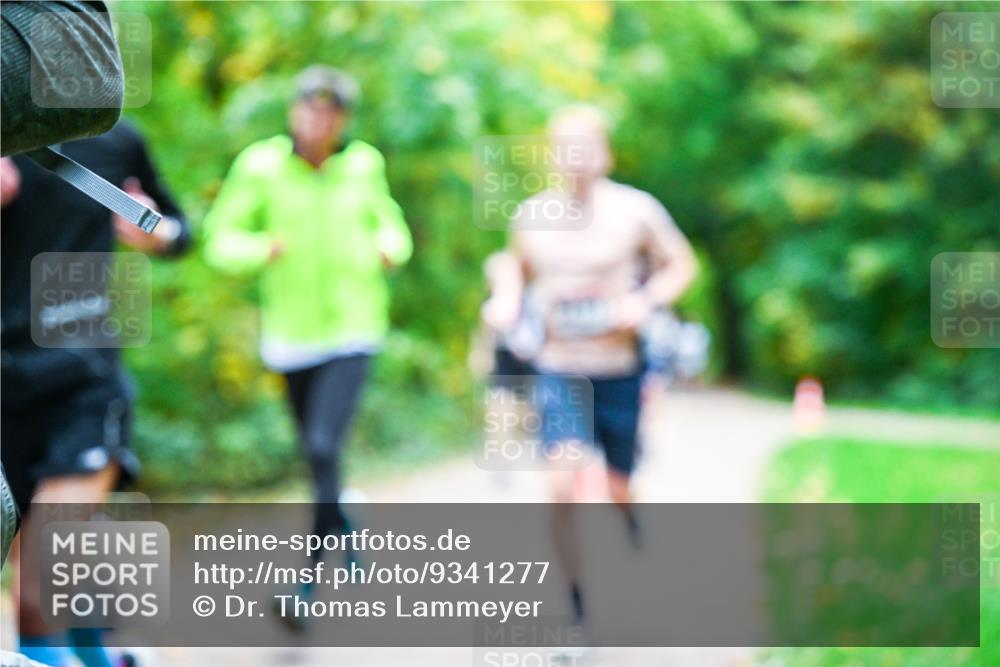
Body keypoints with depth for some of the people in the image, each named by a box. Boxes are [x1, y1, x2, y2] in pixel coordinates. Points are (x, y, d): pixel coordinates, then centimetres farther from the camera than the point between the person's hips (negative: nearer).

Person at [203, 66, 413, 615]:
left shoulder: (363, 166, -1)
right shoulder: (260, 167, -6)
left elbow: (388, 222, 16)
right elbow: (221, 240, -4)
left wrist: (391, 246, -6)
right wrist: (262, 249, -24)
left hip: (352, 328, -1)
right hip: (293, 331, 1)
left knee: (323, 445, -17)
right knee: (314, 448, 13)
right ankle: (339, 516, 45)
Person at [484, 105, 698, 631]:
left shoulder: (634, 210, -7)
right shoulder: (530, 216, 1)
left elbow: (681, 265, 4)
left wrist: (646, 300, -14)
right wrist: (506, 302, -2)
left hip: (619, 373, 0)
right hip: (559, 371, 1)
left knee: (619, 492, 12)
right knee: (562, 487, -18)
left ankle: (630, 520, 52)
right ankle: (576, 604, -4)